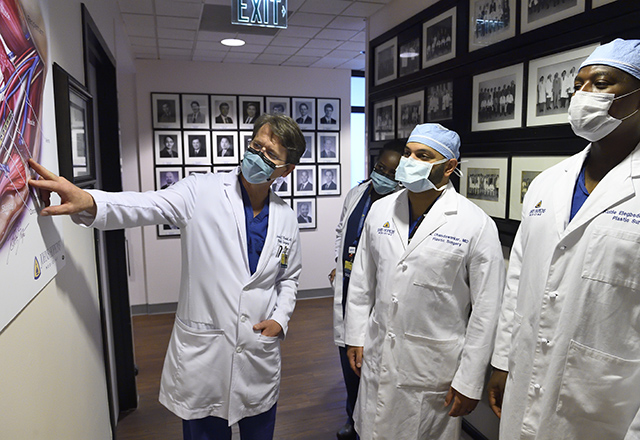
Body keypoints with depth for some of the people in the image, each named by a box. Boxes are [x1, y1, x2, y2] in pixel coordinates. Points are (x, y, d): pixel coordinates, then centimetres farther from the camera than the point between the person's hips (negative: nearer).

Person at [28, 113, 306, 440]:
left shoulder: (286, 218, 3)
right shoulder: (202, 192, -7)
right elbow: (143, 206, -21)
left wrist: (280, 319, -1)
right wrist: (87, 202, -39)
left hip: (260, 355, 3)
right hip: (202, 351, -2)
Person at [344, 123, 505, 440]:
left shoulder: (478, 226, -12)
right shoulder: (380, 210, 2)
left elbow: (486, 310, -10)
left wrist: (469, 383, -9)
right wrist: (355, 336, 8)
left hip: (434, 368, -3)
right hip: (377, 358, 4)